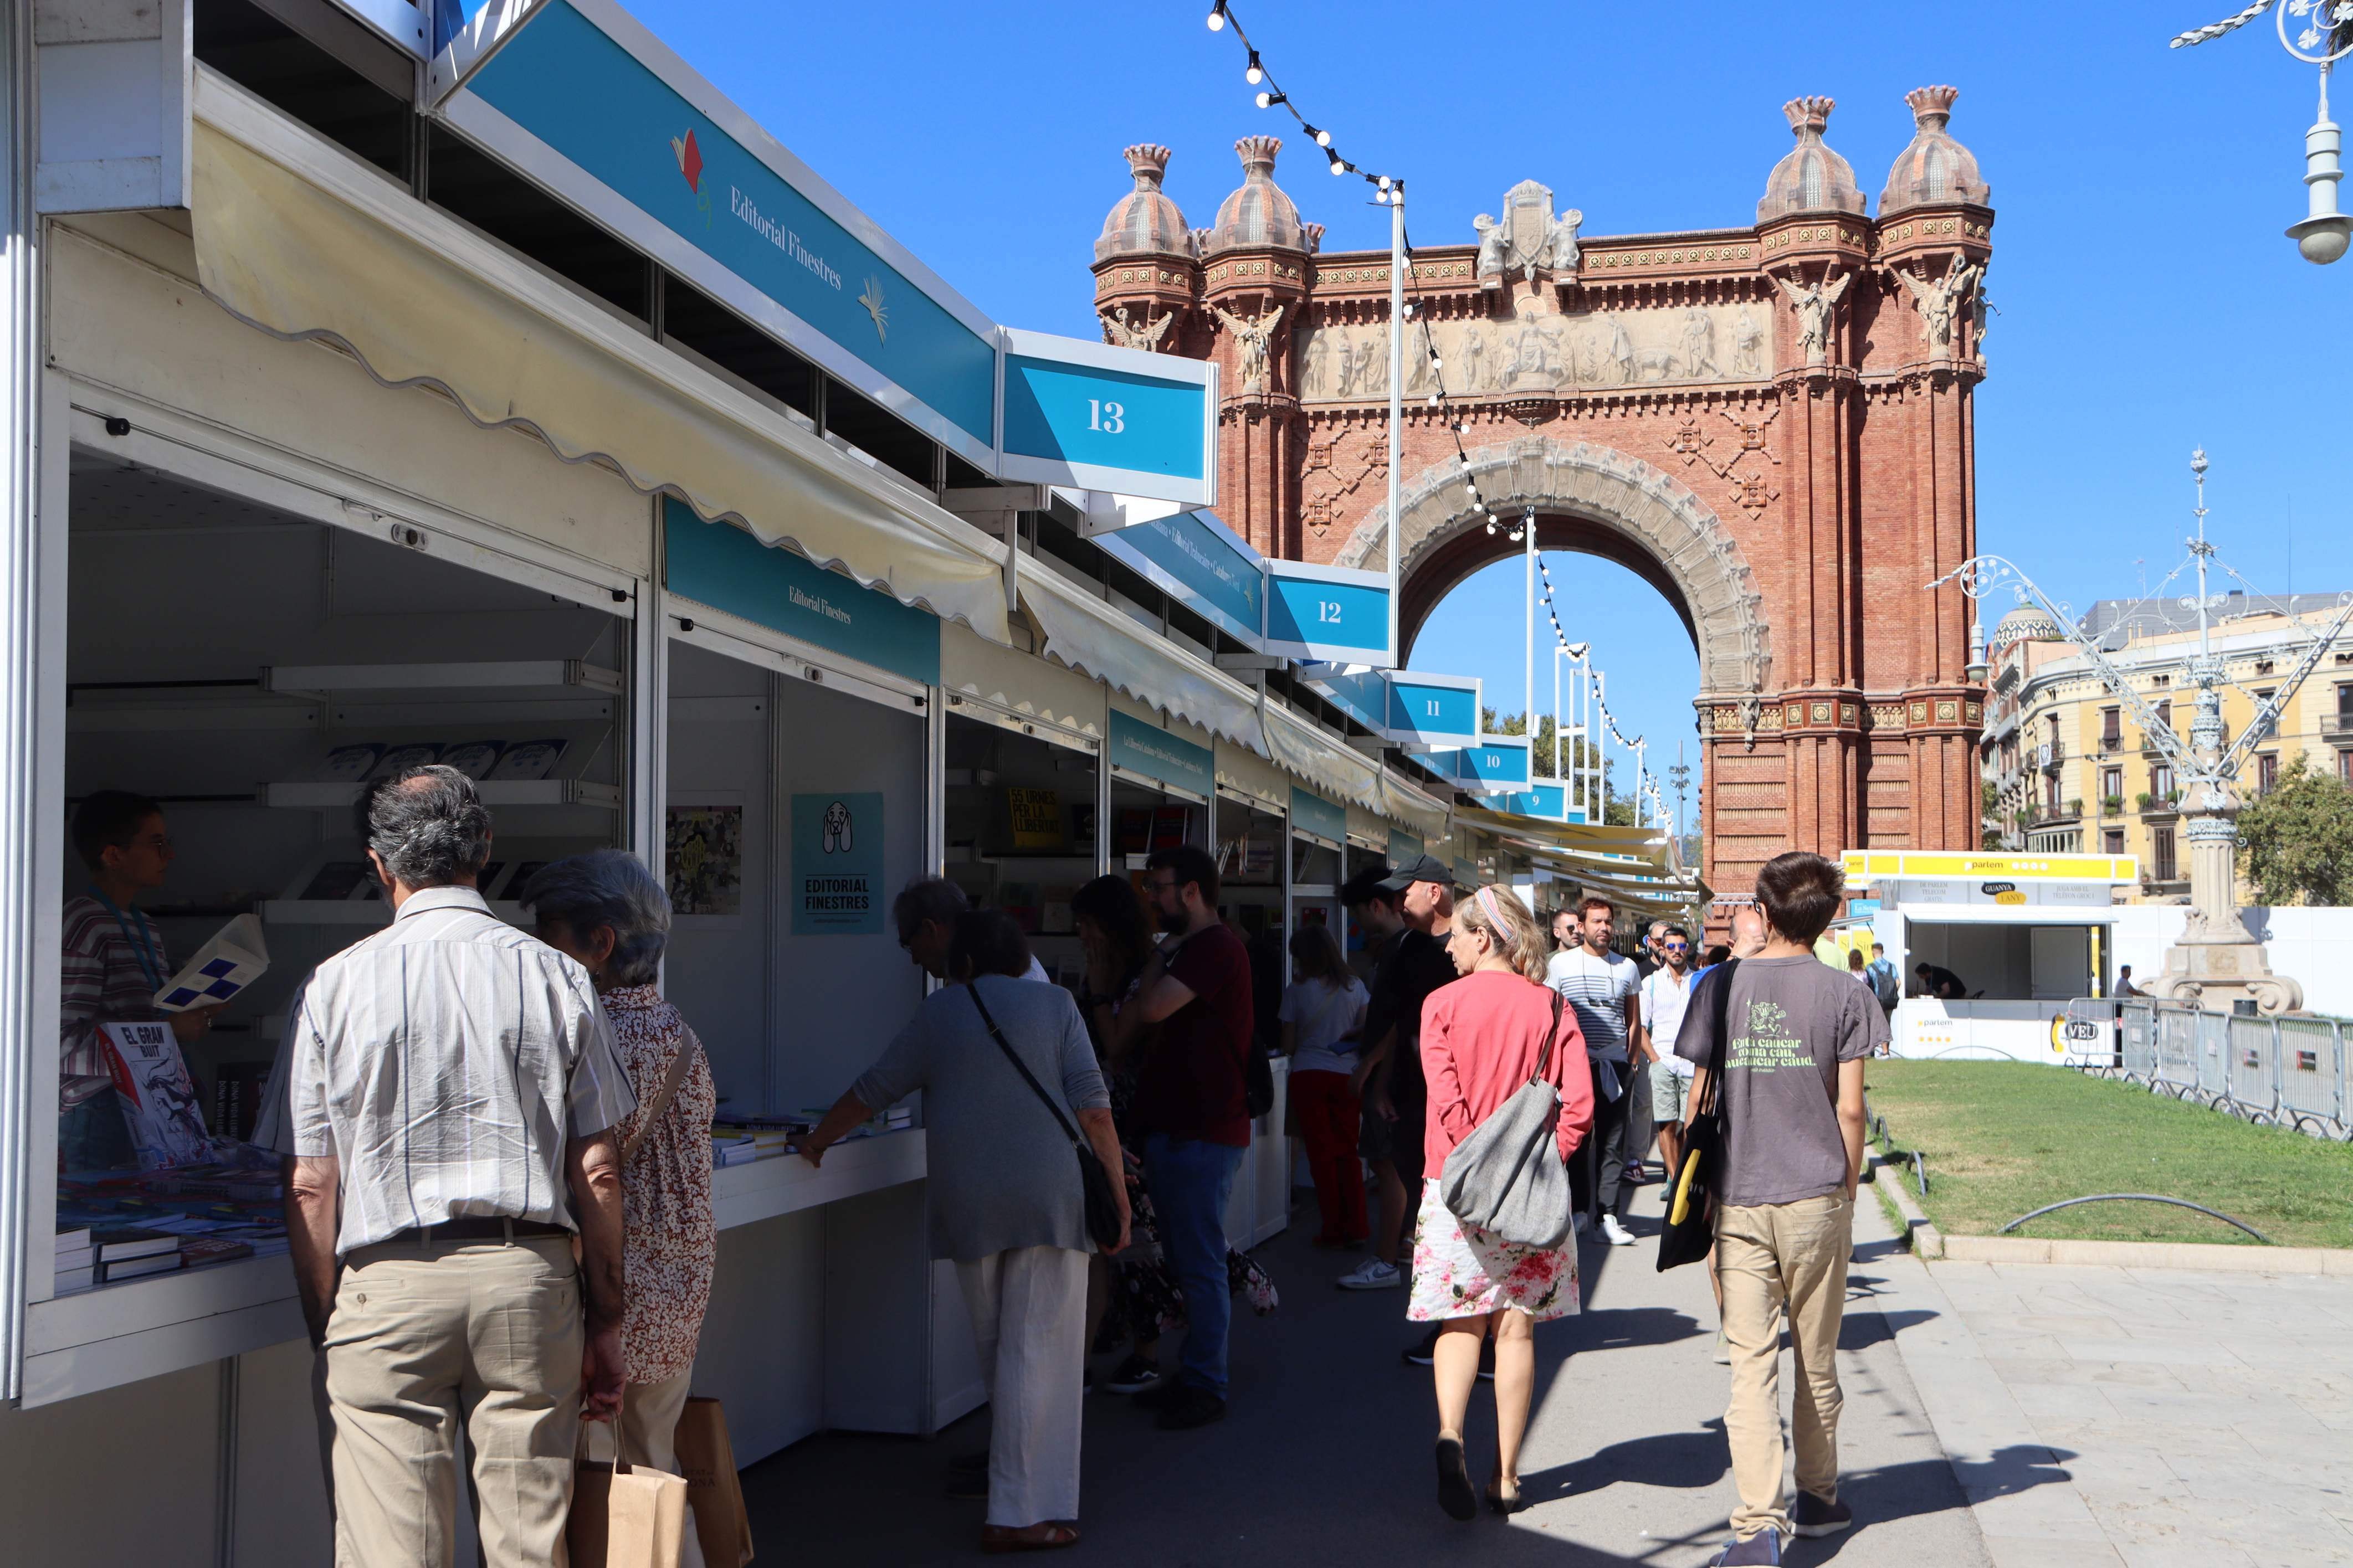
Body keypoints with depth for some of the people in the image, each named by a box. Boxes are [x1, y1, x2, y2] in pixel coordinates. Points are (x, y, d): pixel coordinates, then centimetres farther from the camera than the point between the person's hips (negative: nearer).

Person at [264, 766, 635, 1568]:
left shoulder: (333, 986, 0)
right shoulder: (558, 977, 3)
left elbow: (310, 1185, 0)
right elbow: (597, 1172, 3)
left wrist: (326, 1327, 11)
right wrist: (606, 1320, 11)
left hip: (388, 1285, -1)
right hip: (531, 1274, 1)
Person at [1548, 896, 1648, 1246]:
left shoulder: (1626, 967, 12)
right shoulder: (1560, 963, 4)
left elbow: (1634, 1022, 17)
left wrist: (1632, 1061, 8)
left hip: (1615, 1064, 2)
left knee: (1613, 1143, 1)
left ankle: (1608, 1215, 2)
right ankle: (1580, 1209, 10)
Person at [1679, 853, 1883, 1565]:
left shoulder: (1722, 986, 1)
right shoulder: (1843, 994, -1)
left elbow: (1698, 1098, 3)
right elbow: (1849, 1108, -3)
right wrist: (1847, 1188, 9)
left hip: (1738, 1202, 0)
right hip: (1815, 1198, 0)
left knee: (1751, 1363, -1)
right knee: (1816, 1359, 15)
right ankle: (1817, 1499, 30)